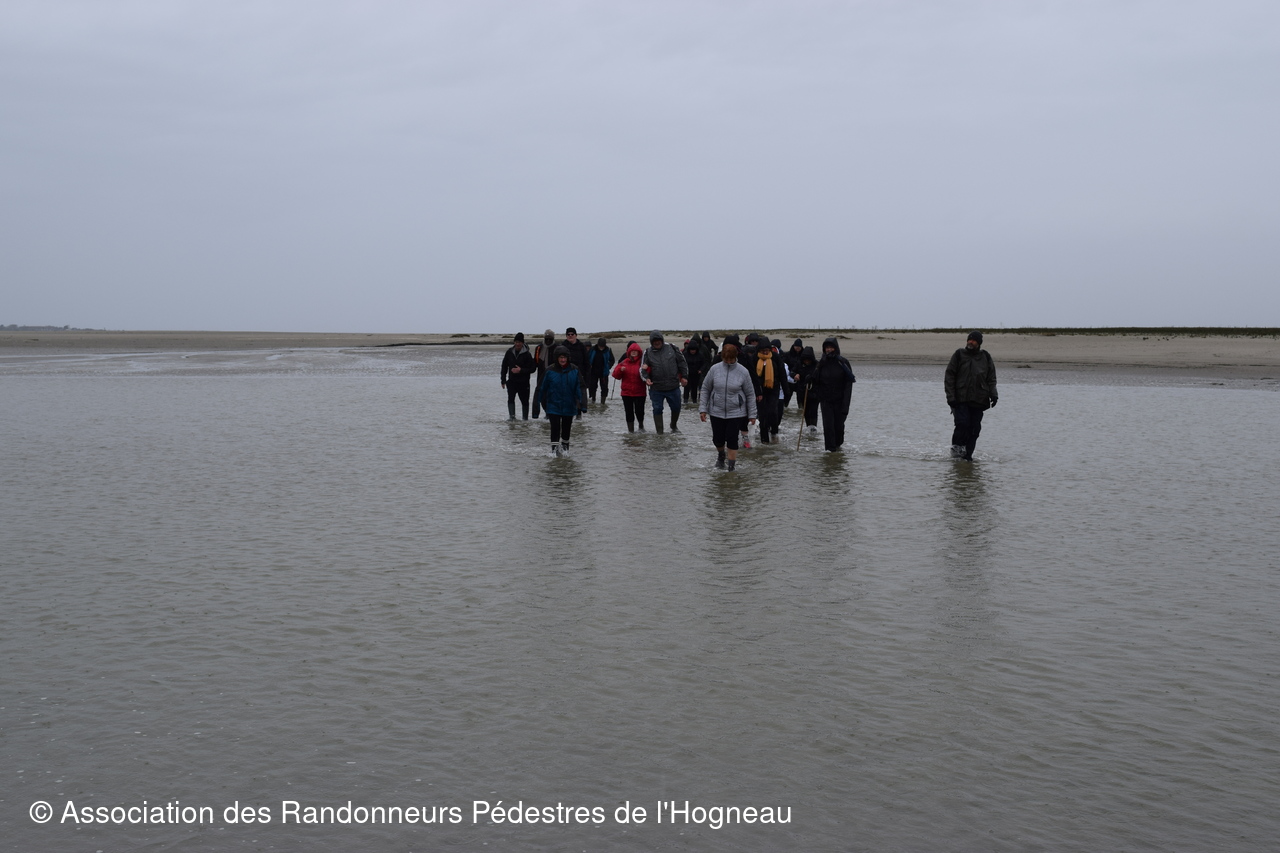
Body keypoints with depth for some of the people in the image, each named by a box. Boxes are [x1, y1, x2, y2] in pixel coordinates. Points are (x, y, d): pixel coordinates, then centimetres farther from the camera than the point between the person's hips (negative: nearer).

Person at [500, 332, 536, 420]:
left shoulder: (527, 354, -8)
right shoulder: (509, 352, 1)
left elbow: (533, 368, -6)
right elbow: (504, 366, 9)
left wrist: (521, 370, -19)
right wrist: (503, 380, 6)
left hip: (523, 382, -2)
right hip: (512, 381, 2)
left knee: (524, 401, 9)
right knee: (510, 399, -17)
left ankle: (525, 418, 22)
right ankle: (512, 416, -22)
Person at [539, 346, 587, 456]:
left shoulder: (574, 370, -5)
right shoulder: (550, 371, -8)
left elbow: (579, 388, -3)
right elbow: (544, 388, 0)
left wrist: (581, 404, -9)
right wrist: (544, 404, 5)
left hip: (569, 406, 2)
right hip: (554, 405, -2)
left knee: (566, 428, 15)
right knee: (555, 428, -7)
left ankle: (565, 446, 33)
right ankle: (554, 449, 0)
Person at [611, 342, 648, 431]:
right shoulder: (624, 363, 7)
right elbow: (616, 375, 6)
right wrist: (620, 370, -14)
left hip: (639, 393, -3)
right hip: (627, 392, 3)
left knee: (639, 410, -2)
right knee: (629, 411, 5)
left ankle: (641, 425, 26)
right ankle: (630, 429, 15)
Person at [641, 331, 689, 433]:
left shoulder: (672, 348, 0)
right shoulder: (648, 353, -1)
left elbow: (682, 362, 7)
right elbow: (643, 368, 2)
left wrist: (684, 376, 3)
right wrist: (646, 378, -16)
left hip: (673, 386, 1)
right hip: (656, 388, -1)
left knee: (676, 408, 14)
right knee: (657, 409, 1)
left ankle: (673, 426, 40)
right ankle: (659, 432, 11)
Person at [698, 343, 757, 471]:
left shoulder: (743, 372, -8)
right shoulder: (715, 369, -6)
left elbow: (750, 394, -1)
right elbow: (705, 389, 3)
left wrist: (752, 414, 0)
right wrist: (702, 408, -2)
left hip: (736, 413, -2)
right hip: (716, 411, 2)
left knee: (732, 440, -3)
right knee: (718, 439, 10)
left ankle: (732, 466, 11)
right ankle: (721, 455, 43)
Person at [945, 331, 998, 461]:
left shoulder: (985, 357, 9)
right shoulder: (959, 355, 3)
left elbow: (991, 379, 12)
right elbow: (949, 377, 2)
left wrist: (993, 395, -3)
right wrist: (950, 396, -7)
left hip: (978, 400, 2)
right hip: (960, 399, -2)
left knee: (974, 428, 1)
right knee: (963, 423, -16)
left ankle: (967, 454, 9)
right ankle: (956, 448, 1)